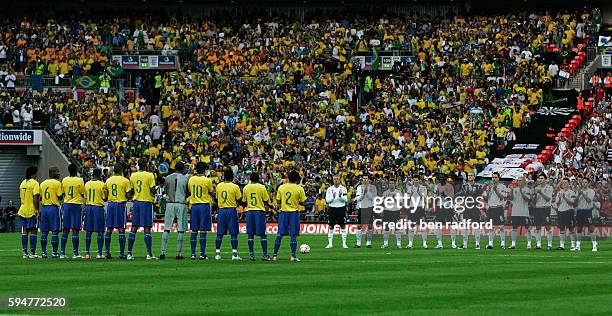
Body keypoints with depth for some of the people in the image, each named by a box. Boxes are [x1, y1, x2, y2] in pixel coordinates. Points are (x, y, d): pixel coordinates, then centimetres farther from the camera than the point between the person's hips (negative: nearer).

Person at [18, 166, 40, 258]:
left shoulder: (22, 183, 12)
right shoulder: (34, 183, -10)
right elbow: (35, 197, -18)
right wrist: (36, 209, -17)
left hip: (23, 210, 7)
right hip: (32, 210, -7)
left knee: (24, 232, 7)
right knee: (33, 231, -2)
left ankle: (25, 253, 8)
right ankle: (32, 253, -4)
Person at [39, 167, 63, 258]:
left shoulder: (43, 183, 12)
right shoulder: (57, 183, -7)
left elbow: (40, 197, 13)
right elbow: (59, 197, -10)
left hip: (44, 207, 6)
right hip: (54, 207, -6)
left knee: (44, 232, 8)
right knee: (55, 231, -3)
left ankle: (43, 252, 8)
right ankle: (54, 253, -5)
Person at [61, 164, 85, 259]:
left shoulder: (64, 180, 4)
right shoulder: (80, 180, -7)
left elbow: (63, 194, 9)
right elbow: (82, 194, -2)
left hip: (66, 204, 4)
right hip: (77, 205, -4)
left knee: (66, 230, 8)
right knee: (75, 230, -4)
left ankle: (62, 252, 7)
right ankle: (75, 253, -5)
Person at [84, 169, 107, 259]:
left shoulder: (87, 184, 5)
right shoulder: (102, 184, -8)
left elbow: (85, 197, 10)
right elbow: (105, 198, -6)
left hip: (89, 207, 4)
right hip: (98, 207, -4)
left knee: (88, 231, 8)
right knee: (100, 231, 0)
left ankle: (87, 253, 8)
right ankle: (99, 253, -5)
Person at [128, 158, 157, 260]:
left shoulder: (133, 176, 6)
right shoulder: (149, 175, -9)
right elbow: (152, 191, -11)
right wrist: (154, 196, 8)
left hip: (136, 202, 4)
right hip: (147, 202, -4)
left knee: (134, 228, 8)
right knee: (147, 229, -4)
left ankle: (129, 253, 6)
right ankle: (149, 254, -7)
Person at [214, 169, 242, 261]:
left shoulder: (219, 186, 3)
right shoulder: (235, 187, -7)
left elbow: (216, 198, 11)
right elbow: (239, 199, -3)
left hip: (221, 210, 3)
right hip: (231, 210, -3)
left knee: (219, 233, 7)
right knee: (233, 233, 0)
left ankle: (217, 253, 4)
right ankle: (234, 254, -5)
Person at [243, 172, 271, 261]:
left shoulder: (246, 188, 2)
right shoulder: (262, 187, -5)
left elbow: (244, 201, 8)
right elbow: (266, 201, -1)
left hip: (249, 211, 2)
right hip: (260, 211, -2)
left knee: (251, 234, 5)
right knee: (262, 234, 2)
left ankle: (251, 254, 2)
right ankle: (264, 254, -1)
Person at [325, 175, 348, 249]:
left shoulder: (343, 188, 2)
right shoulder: (330, 189, 3)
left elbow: (345, 199, -5)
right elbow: (327, 200, -2)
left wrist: (340, 196, -24)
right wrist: (333, 197, -20)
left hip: (341, 209, -1)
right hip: (332, 209, 1)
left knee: (343, 226, 0)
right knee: (331, 227, 2)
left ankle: (344, 243, 4)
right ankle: (330, 243, 8)